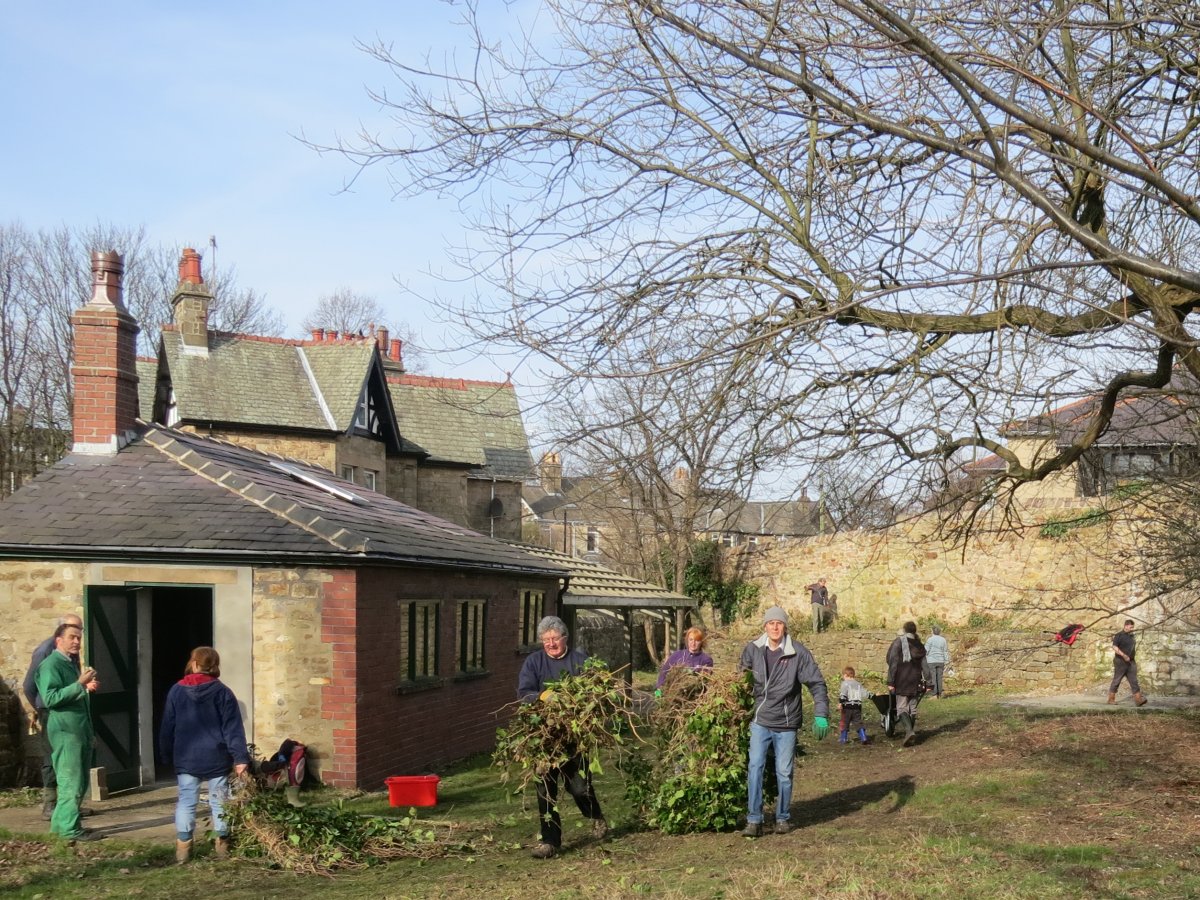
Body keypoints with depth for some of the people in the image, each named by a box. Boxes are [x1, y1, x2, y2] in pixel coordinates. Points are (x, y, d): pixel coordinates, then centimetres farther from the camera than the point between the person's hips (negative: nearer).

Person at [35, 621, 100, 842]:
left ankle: (61, 823, 22)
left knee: (79, 782, 14)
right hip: (66, 731, -10)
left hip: (80, 729, 10)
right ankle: (70, 829, -5)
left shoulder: (72, 664, 19)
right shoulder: (50, 665, -12)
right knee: (71, 782, -9)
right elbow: (50, 699, -23)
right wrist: (80, 685, -26)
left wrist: (89, 688, 12)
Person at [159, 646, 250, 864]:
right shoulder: (222, 692, -5)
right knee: (219, 801, 8)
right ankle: (222, 844, 13)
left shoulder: (177, 691, 1)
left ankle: (183, 847, 4)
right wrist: (240, 757, -9)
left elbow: (167, 728, 6)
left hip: (186, 758, 1)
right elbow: (233, 728, -8)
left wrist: (167, 756, 15)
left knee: (186, 801, 7)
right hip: (216, 758, -1)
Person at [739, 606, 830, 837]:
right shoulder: (752, 650, -2)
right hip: (760, 721, 1)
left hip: (786, 724, -1)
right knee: (755, 767, -9)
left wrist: (821, 715, -15)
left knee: (784, 772, 7)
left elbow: (816, 683, -8)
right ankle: (754, 820, -4)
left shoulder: (798, 652, -10)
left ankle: (783, 818, 23)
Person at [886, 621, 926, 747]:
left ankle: (909, 731, -24)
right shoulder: (920, 645, 9)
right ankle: (911, 732, 13)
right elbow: (925, 665, 10)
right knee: (913, 708, 12)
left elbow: (893, 663, -11)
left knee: (901, 708, -4)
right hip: (915, 682, 5)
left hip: (901, 681, -5)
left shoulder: (898, 643, -7)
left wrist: (890, 682, -11)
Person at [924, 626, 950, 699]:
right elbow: (945, 651, 8)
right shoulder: (943, 640, 4)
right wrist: (946, 661, 16)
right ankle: (939, 695, 10)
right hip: (940, 661, 4)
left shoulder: (930, 639, -8)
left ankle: (935, 695, -4)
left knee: (933, 678, -1)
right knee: (939, 678, 8)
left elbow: (926, 651, -7)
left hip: (931, 661, -4)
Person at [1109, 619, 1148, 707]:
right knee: (1116, 681, 2)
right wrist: (1123, 655, -24)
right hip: (1120, 662, -6)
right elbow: (1114, 647, -18)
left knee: (1134, 681, -2)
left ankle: (1138, 699, -9)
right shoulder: (1119, 635, -7)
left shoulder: (1132, 636, 15)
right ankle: (1111, 699, 11)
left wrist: (1135, 652, 12)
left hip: (1131, 662, 6)